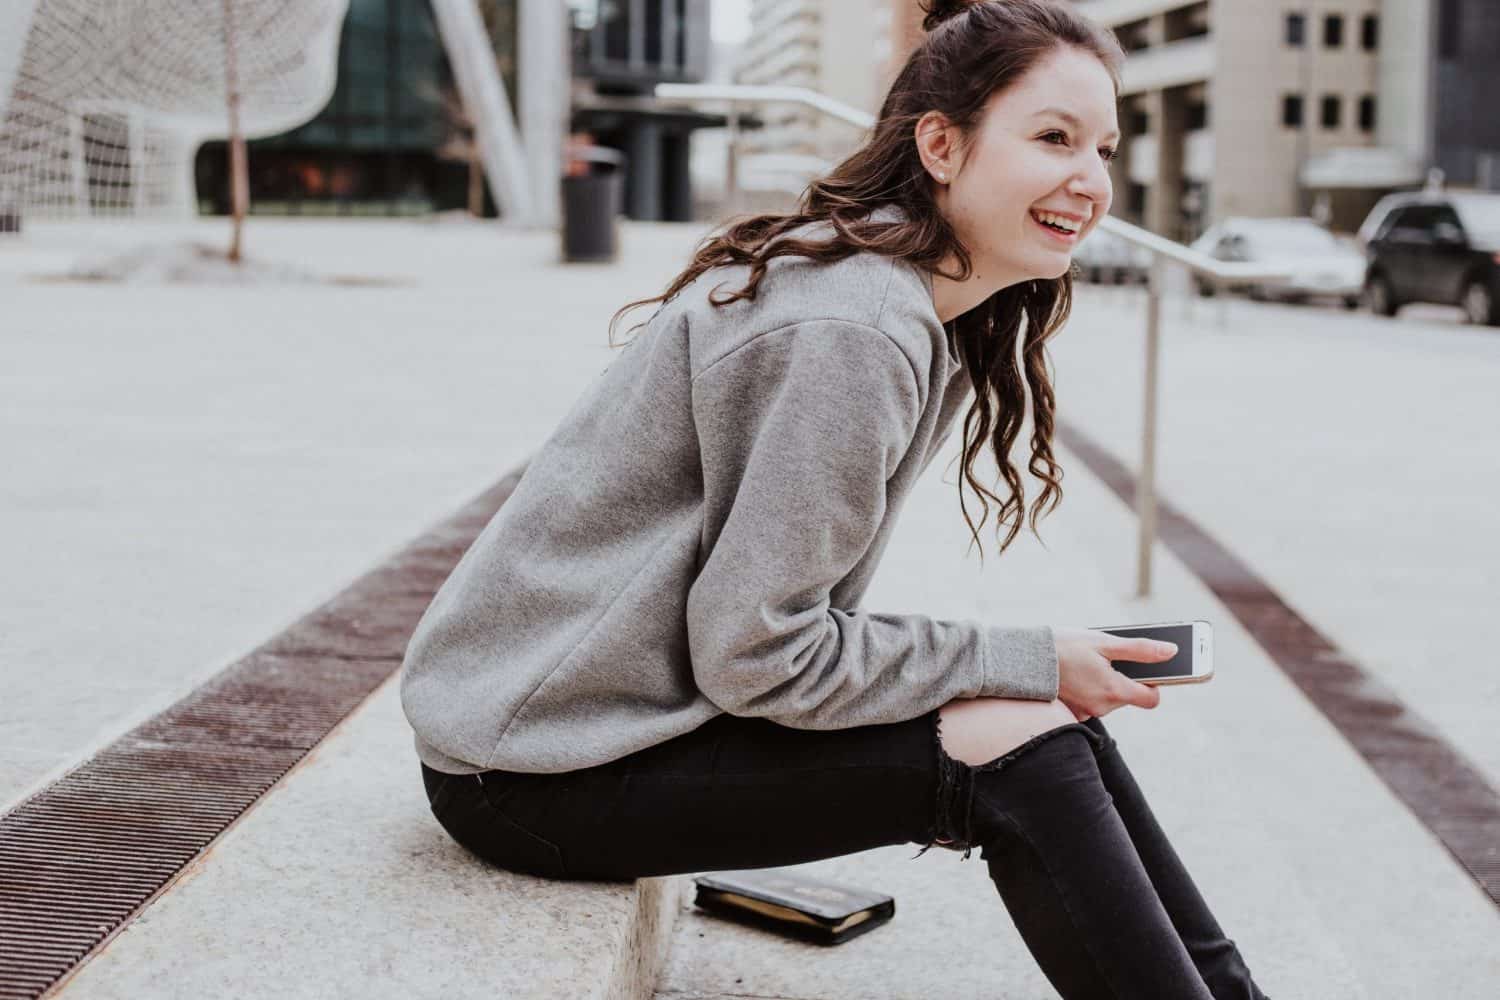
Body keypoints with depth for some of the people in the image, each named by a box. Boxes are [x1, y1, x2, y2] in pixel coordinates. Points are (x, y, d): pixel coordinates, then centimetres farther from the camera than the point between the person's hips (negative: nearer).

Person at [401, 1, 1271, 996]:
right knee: (1018, 747, -17)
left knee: (1053, 718, 1)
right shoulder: (848, 333, -24)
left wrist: (1044, 673, 0)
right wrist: (1027, 663, -14)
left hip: (639, 699, 9)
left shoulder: (916, 308, 7)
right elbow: (756, 655, -22)